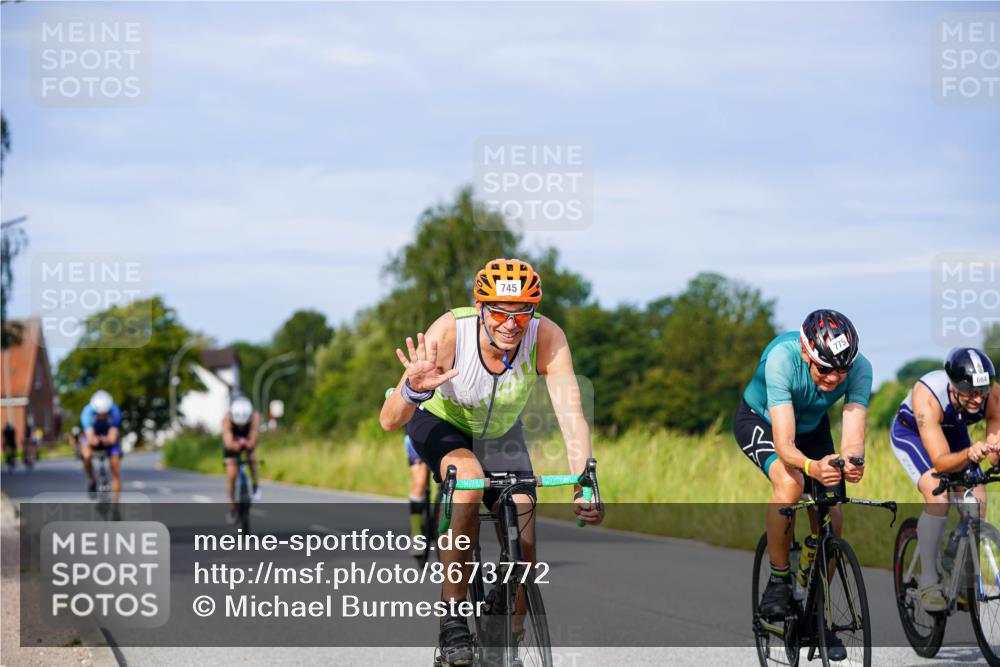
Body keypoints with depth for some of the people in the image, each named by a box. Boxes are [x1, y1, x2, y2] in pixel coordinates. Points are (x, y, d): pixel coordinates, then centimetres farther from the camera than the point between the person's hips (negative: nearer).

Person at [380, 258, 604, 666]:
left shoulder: (547, 338, -32)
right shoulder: (448, 333, -36)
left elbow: (571, 415, -37)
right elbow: (389, 422, -38)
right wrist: (414, 390, -60)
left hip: (500, 433, 3)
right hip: (439, 422, -3)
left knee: (522, 542, -10)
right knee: (469, 480, -34)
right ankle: (452, 621, -24)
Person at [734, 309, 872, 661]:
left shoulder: (859, 368, -31)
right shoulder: (782, 359, -41)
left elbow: (853, 436, -38)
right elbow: (784, 444, -46)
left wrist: (852, 461, -61)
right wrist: (812, 467, -66)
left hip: (812, 425, 4)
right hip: (759, 421, -4)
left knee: (830, 521, -6)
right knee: (790, 483, -34)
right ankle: (778, 579, -14)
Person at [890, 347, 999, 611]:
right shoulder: (927, 395, -41)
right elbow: (941, 462, -42)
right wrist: (968, 454, -62)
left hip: (953, 431, 4)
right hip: (911, 431, -4)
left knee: (977, 499, -12)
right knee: (938, 497, -26)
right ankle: (928, 583, -18)